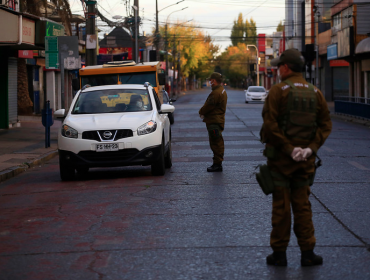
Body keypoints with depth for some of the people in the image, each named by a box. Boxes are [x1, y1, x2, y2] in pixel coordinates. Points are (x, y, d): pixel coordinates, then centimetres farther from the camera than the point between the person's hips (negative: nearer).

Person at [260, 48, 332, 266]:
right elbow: (326, 124, 1)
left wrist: (288, 148, -13)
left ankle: (279, 253, 8)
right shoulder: (315, 93, 6)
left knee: (281, 205, 3)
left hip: (280, 158, -4)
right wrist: (311, 148, -5)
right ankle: (307, 252, 9)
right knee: (302, 204, 11)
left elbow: (270, 124, -17)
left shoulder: (278, 91, -9)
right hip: (306, 159, 4)